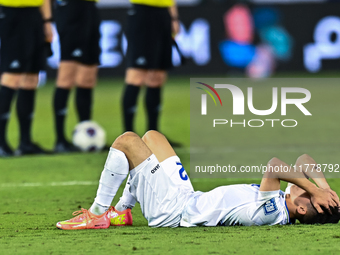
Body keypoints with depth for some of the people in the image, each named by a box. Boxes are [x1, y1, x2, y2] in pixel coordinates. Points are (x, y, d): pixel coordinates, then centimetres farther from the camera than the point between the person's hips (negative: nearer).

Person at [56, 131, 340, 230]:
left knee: (126, 140, -5)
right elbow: (303, 160, 2)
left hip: (170, 210, -9)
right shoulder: (282, 204, -7)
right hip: (187, 198, 9)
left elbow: (274, 166, -45)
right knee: (150, 136, 22)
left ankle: (98, 215, 7)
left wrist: (315, 190, -37)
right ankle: (121, 211, 29)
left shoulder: (270, 214, -33)